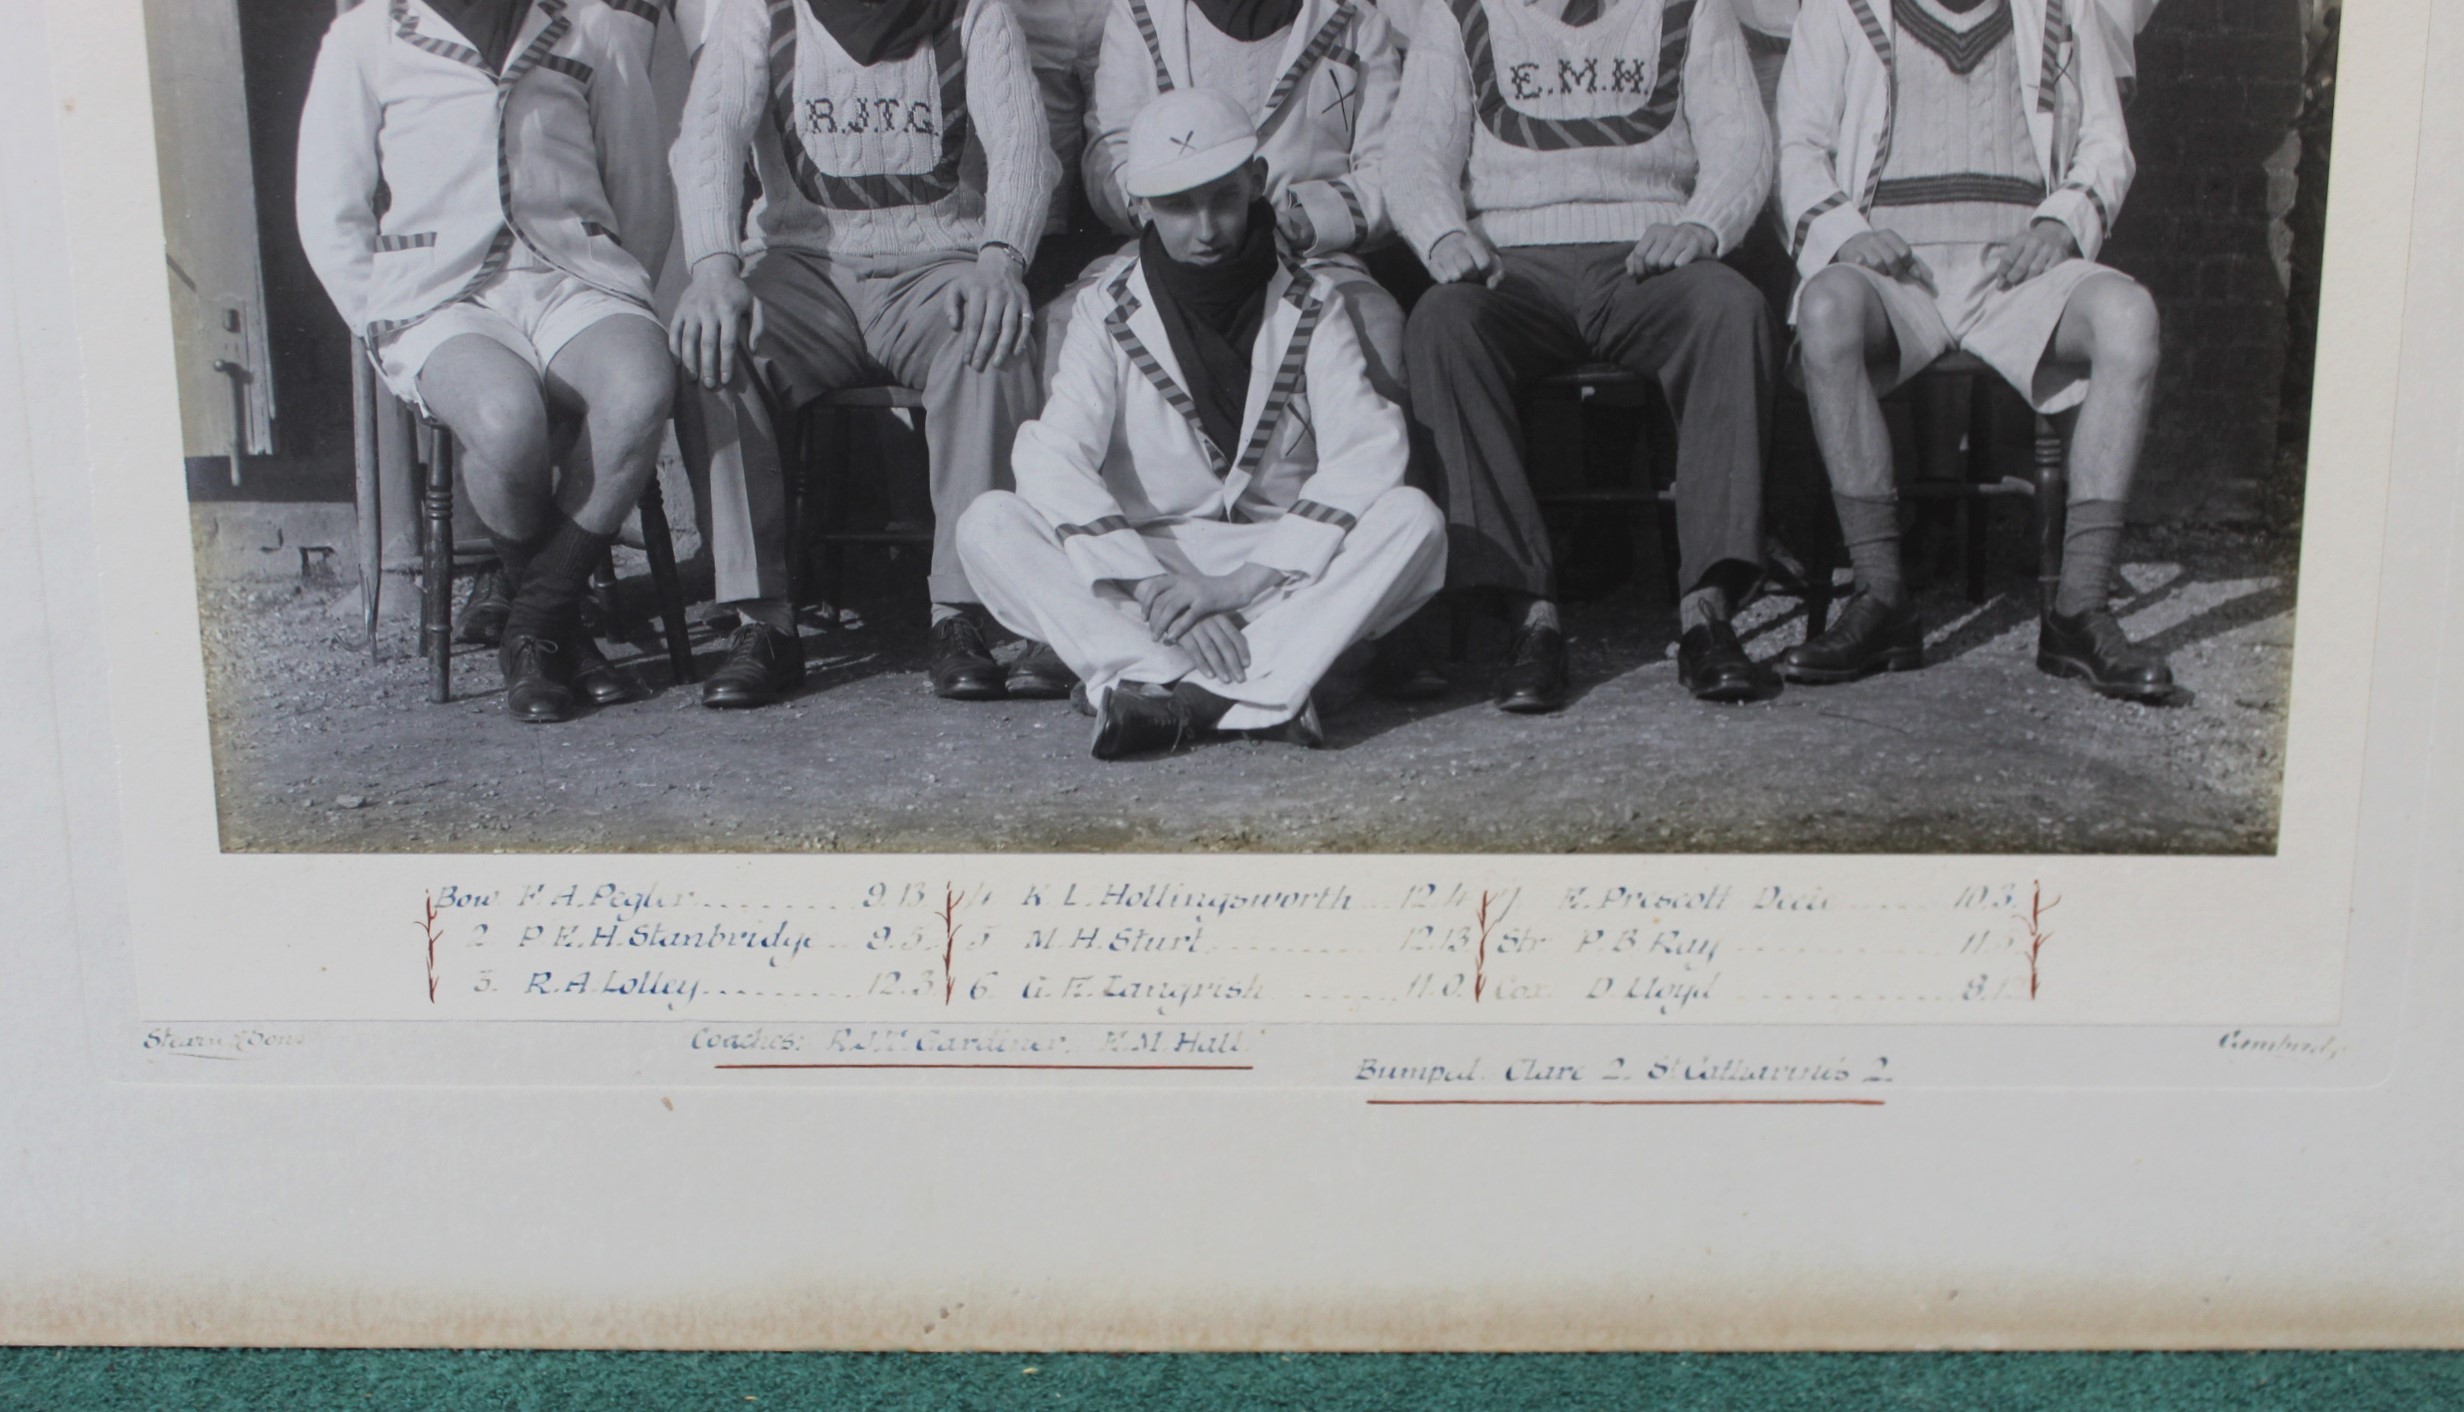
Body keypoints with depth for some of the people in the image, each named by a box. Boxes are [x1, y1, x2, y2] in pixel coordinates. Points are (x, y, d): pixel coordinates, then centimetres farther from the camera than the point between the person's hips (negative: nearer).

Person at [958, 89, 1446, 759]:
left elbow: (1368, 450, -12)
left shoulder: (1308, 304, 2)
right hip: (1138, 559, 0)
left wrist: (1248, 580, -25)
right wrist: (1150, 588, -29)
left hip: (1286, 568, 0)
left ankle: (1178, 690, -40)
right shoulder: (1108, 310, 0)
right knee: (989, 523, -25)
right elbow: (1051, 459, -14)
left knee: (1413, 517, -26)